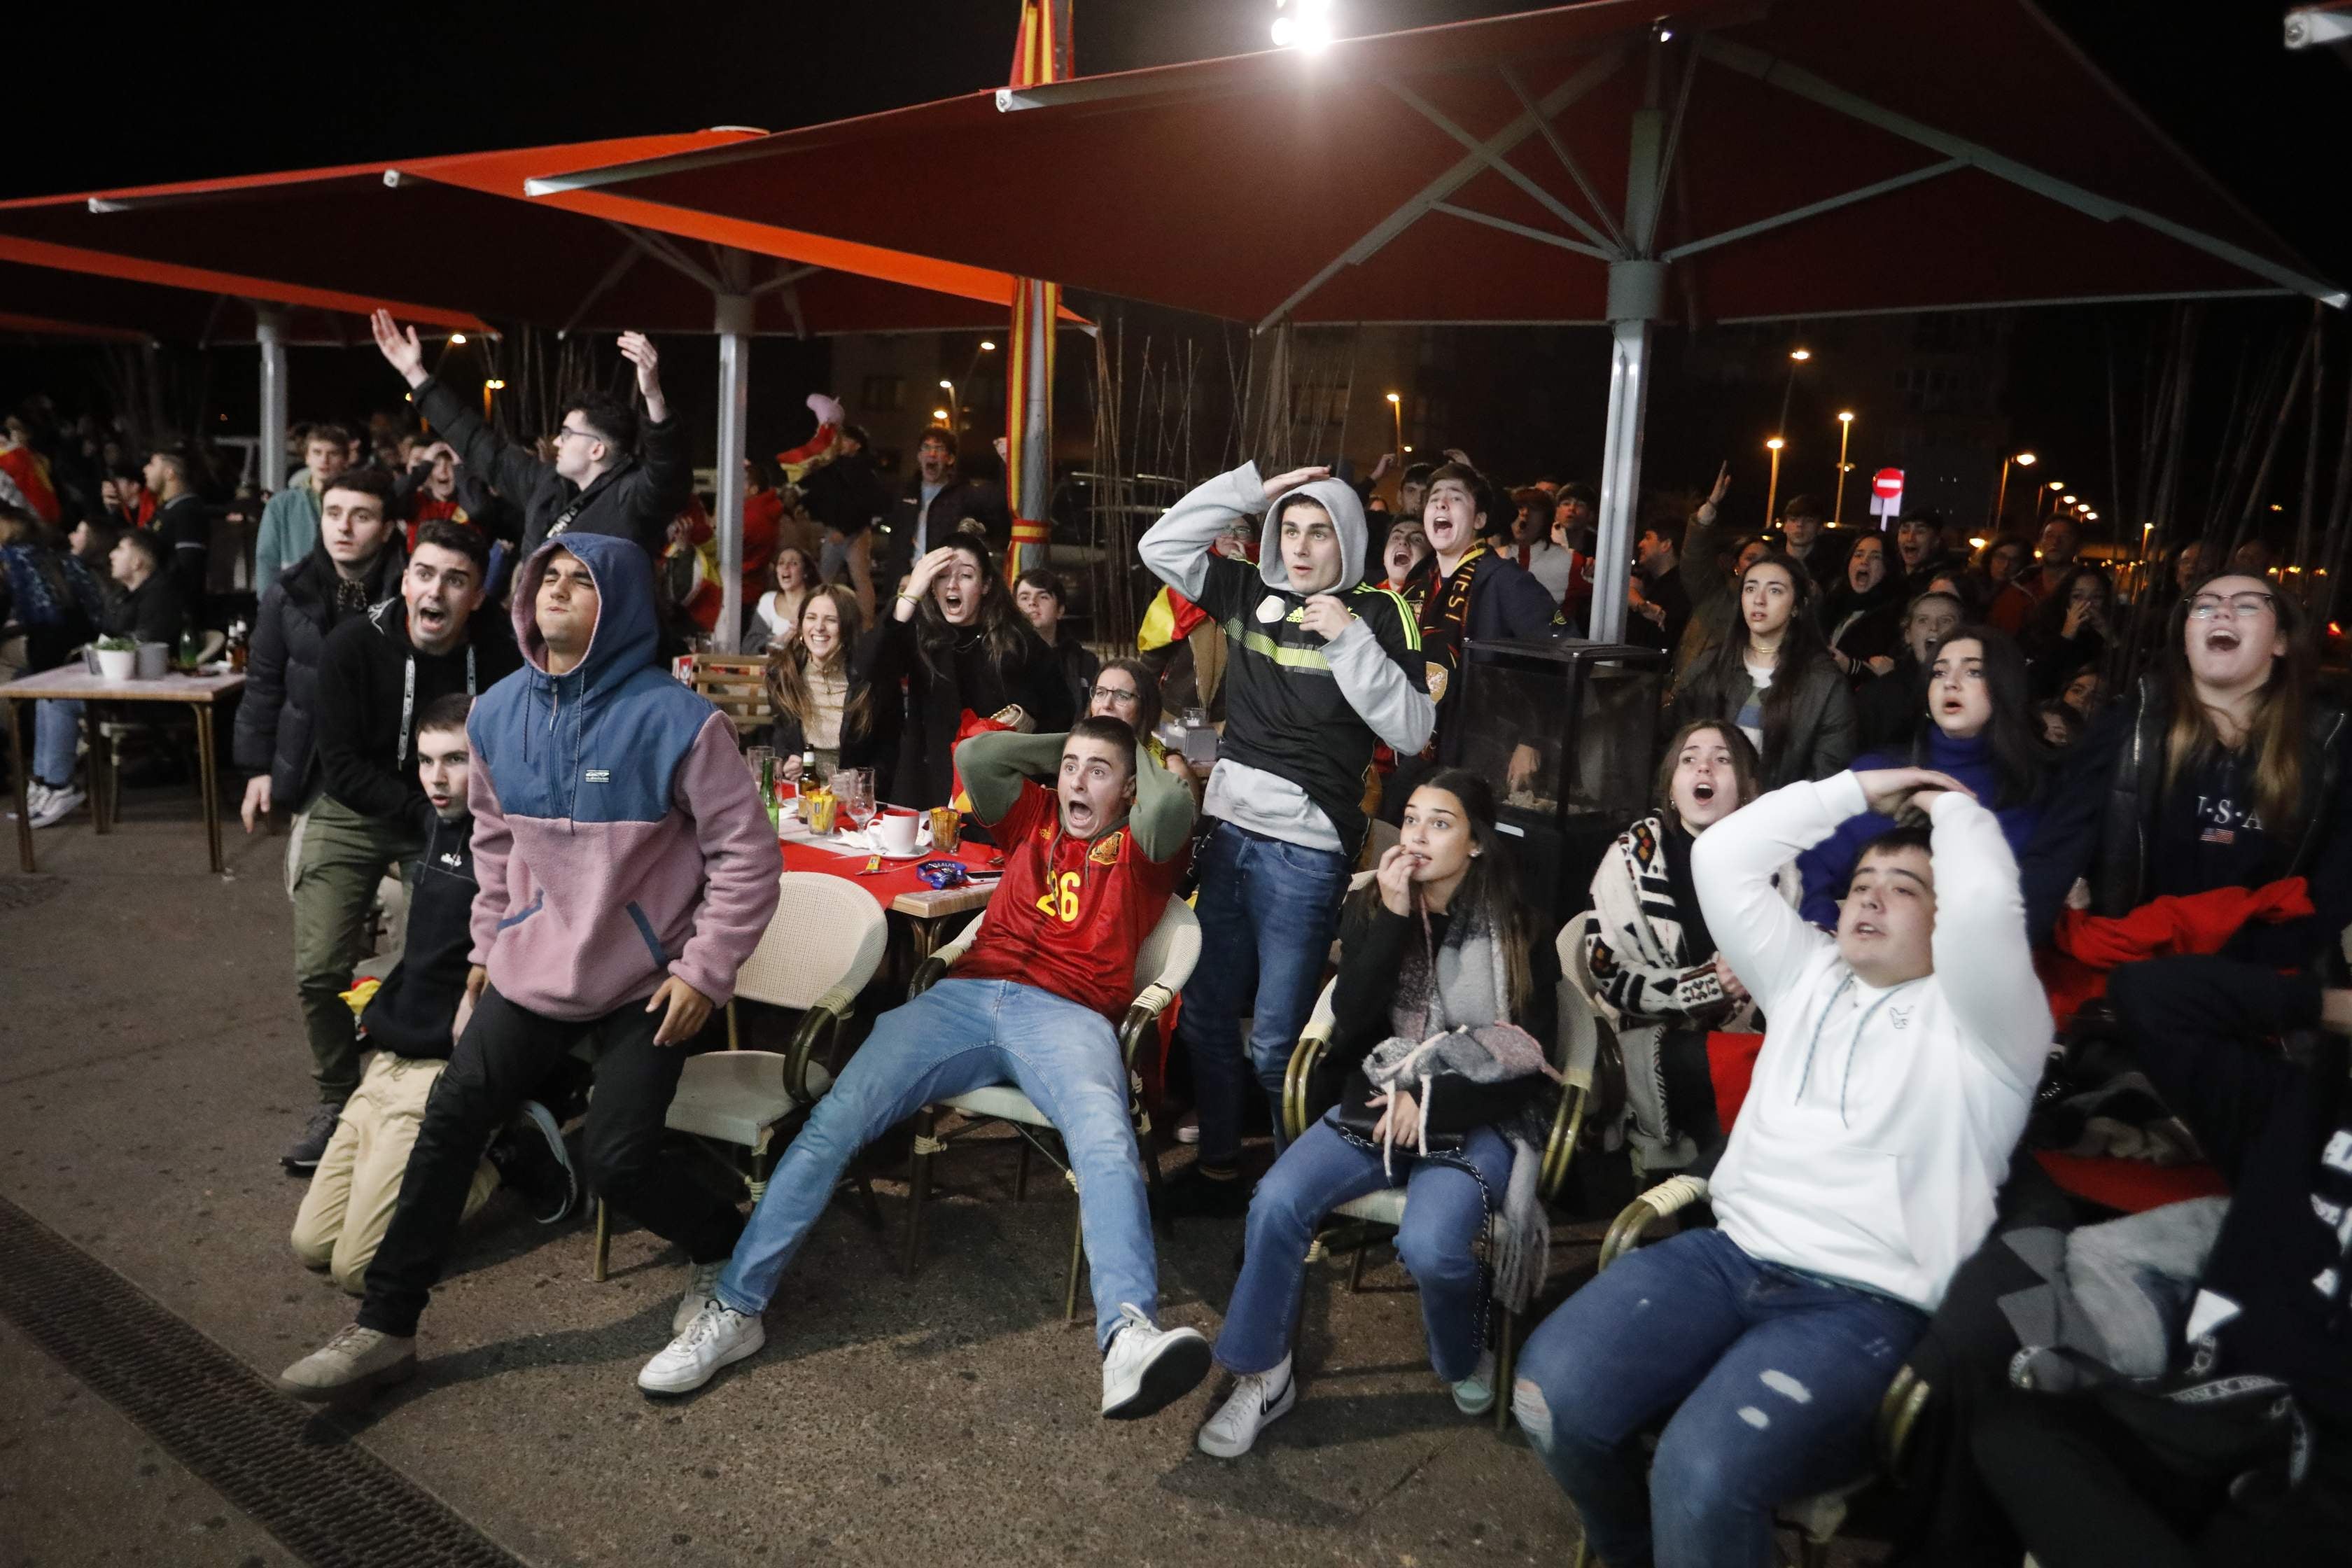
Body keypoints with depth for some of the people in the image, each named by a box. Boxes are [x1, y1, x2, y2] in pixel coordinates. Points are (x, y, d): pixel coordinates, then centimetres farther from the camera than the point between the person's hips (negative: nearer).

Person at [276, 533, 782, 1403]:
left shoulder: (675, 719, -17)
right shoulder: (497, 715, 1)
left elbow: (746, 855, -13)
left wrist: (705, 971, -15)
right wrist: (490, 943, 17)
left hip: (646, 985, -5)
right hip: (532, 972, 5)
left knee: (617, 1162, -8)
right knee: (450, 1121, 2)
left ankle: (726, 1251, 23)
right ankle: (384, 1327, 18)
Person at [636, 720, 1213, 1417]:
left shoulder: (1139, 846, 18)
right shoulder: (1035, 819, 28)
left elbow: (1173, 803, -4)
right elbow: (974, 756, 18)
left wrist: (1133, 767, 17)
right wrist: (1062, 745, 27)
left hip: (1067, 1017, -4)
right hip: (967, 995, 4)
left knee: (1106, 1140, -37)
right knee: (836, 1116, -15)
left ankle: (1129, 1339, -56)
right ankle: (734, 1310, -8)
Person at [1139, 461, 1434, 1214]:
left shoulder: (1377, 614, -6)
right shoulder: (1250, 594, 8)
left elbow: (1412, 731, -13)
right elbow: (1162, 547, 7)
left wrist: (1349, 639, -19)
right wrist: (1251, 488, 1)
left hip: (1306, 849, -6)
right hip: (1227, 830, 6)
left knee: (1276, 1040, -3)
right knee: (1205, 1016, 15)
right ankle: (1218, 1165, 32)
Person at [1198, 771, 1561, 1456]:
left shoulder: (1518, 934, -3)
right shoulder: (1369, 908, 3)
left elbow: (1528, 1062, -3)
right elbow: (1351, 1022, -9)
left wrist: (1431, 1104, -13)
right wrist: (1392, 917, -18)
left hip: (1475, 1122, -2)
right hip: (1378, 1106, 3)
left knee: (1429, 1246, -29)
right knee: (1276, 1202, -23)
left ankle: (1465, 1364, 7)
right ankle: (1264, 1377, -2)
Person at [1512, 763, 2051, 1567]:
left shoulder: (1981, 1020, 3)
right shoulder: (1810, 976, 20)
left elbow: (1985, 904, -18)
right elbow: (1722, 856, 14)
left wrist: (1956, 808, 2)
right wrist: (1856, 790, 16)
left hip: (1862, 1301, -5)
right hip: (1726, 1255, 6)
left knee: (1701, 1481, -32)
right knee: (1553, 1393, -20)